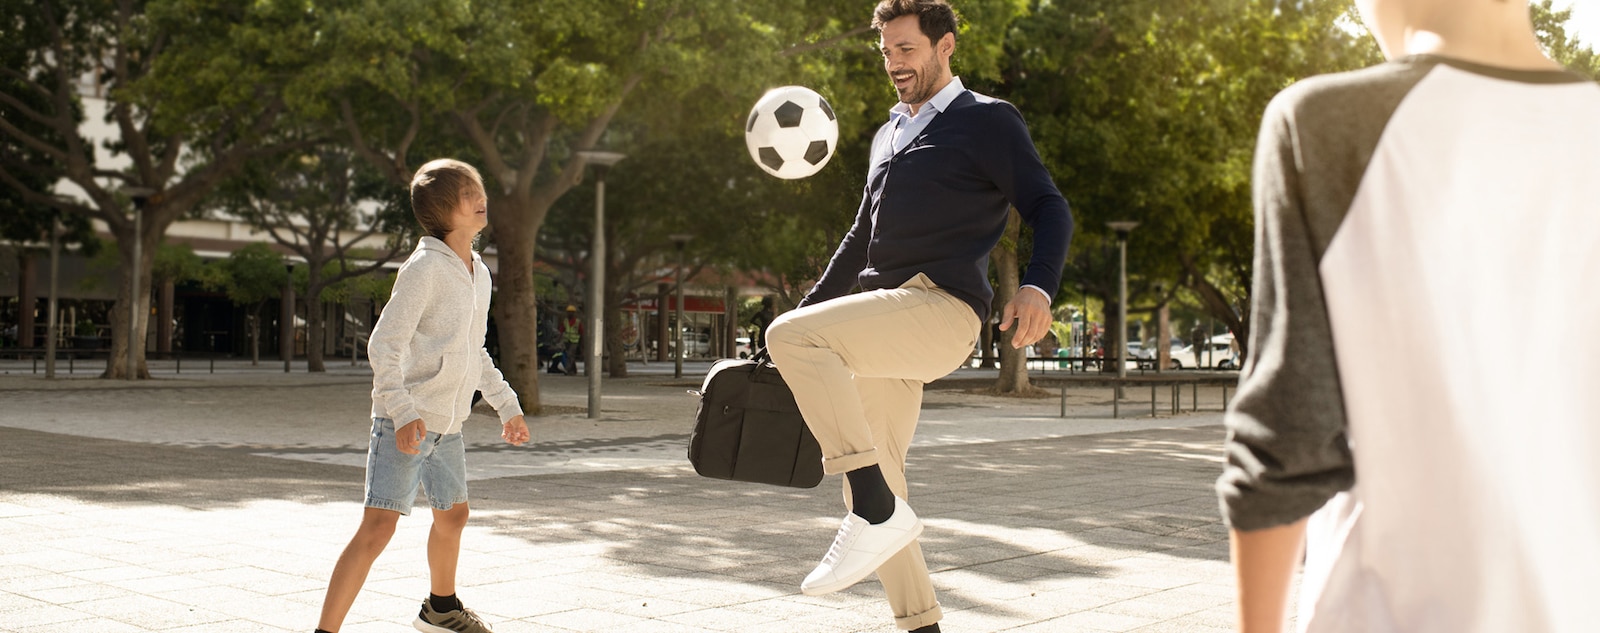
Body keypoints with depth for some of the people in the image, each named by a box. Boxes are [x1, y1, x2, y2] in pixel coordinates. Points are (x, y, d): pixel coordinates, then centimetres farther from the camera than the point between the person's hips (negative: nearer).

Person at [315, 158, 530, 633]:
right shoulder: (425, 268, -14)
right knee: (378, 527, -14)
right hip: (404, 422, -9)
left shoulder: (478, 273, 12)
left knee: (453, 514, 23)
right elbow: (383, 346, -19)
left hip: (447, 424, 9)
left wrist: (507, 406, 23)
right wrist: (402, 411, -29)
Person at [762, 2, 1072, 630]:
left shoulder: (988, 120, 3)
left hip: (942, 309, -8)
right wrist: (810, 305, 26)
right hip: (883, 329, 8)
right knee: (869, 478, 5)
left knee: (792, 338, -29)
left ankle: (879, 512, -28)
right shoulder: (889, 134, 26)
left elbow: (1050, 209, -5)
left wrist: (1037, 287, -23)